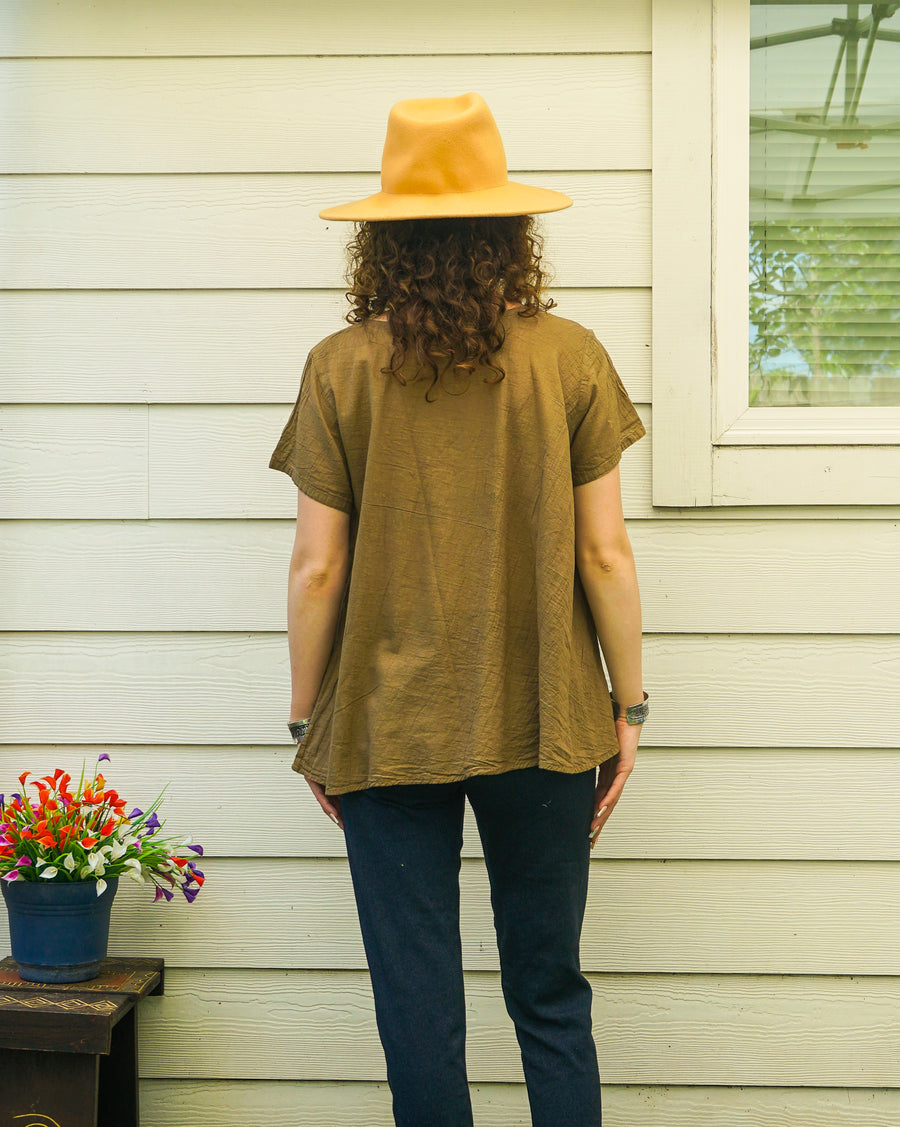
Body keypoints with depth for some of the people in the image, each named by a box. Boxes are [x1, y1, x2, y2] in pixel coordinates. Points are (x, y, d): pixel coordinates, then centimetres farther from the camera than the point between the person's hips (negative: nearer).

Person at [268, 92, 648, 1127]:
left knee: (418, 1012, 7)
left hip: (387, 732, -1)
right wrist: (629, 708, 7)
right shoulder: (571, 359, -4)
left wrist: (306, 722, 7)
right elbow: (605, 554, -3)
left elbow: (317, 568, -5)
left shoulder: (341, 370, -6)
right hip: (544, 729, 1)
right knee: (550, 998, 14)